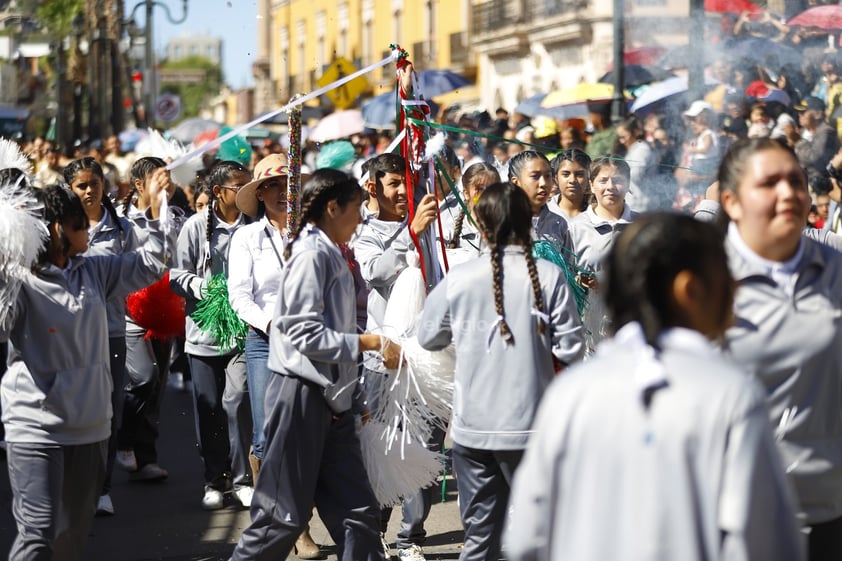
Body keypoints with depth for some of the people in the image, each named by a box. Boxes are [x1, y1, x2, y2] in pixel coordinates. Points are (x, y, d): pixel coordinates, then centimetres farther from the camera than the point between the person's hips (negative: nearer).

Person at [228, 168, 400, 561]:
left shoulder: (332, 255, 15)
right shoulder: (313, 254, -13)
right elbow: (305, 333, -21)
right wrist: (369, 343, -17)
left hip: (330, 397, 9)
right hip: (301, 394, -9)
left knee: (357, 510, 7)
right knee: (283, 514, -2)